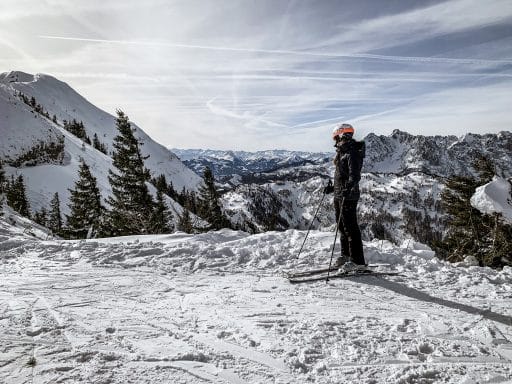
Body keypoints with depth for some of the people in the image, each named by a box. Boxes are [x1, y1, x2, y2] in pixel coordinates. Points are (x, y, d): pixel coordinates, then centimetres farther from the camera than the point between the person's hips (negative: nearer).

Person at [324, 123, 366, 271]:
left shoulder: (352, 154, -13)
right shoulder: (343, 153, 17)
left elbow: (355, 176, -25)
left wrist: (347, 189, -38)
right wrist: (333, 188, 27)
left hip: (348, 197, -10)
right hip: (339, 195, 10)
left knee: (350, 228, -7)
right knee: (342, 227, 16)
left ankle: (357, 261, -1)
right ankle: (346, 256, 28)